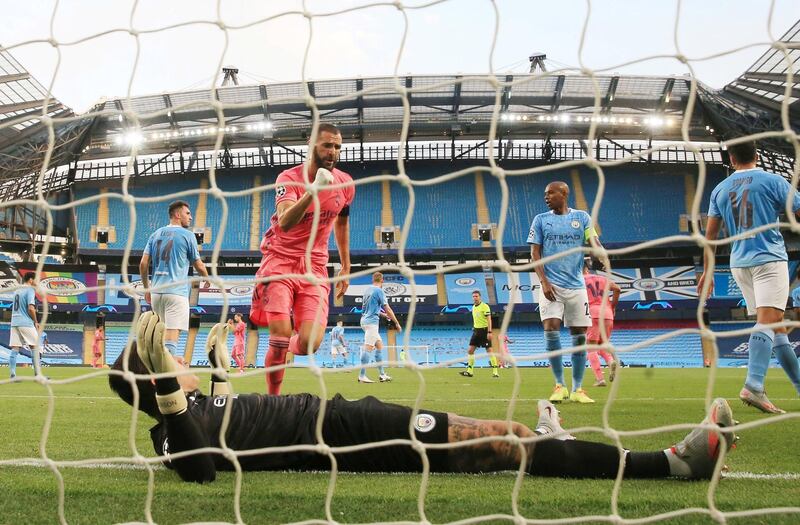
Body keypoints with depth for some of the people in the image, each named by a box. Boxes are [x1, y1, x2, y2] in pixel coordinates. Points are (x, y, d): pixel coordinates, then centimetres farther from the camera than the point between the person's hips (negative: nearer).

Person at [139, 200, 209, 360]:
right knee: (172, 336, -10)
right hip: (177, 292, -6)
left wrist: (146, 288, 17)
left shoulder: (156, 234, 13)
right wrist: (208, 278, 24)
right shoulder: (187, 235, -2)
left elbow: (143, 264, 8)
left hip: (156, 292, 6)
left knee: (161, 334, 17)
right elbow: (199, 265, 5)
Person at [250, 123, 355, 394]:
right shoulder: (289, 178, -11)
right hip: (280, 261, -3)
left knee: (309, 344, -11)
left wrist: (346, 267, 21)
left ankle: (283, 348, 27)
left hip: (315, 268, 3)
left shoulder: (345, 183, 2)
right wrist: (313, 191, -43)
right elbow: (285, 222, -29)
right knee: (281, 336, -16)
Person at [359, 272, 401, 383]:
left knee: (379, 345, 14)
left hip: (365, 320, 9)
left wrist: (383, 314, 37)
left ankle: (382, 374, 16)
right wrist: (397, 323, -2)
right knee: (368, 348, -10)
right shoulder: (379, 291, -10)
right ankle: (362, 376, -13)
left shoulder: (367, 289, 13)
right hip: (372, 322, -9)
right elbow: (387, 309, -10)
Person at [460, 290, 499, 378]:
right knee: (470, 350, 2)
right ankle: (470, 371, 7)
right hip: (476, 330, 8)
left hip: (484, 330, -7)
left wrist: (489, 332, -21)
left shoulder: (485, 306, -10)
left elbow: (489, 320, -15)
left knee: (489, 350, -6)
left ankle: (495, 372, -1)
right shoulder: (473, 307, 13)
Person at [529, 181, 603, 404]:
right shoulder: (540, 220, 7)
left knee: (580, 335, 2)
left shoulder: (581, 217, 8)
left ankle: (577, 389, 12)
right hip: (551, 285, -1)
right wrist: (544, 282, -9)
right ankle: (560, 386, -2)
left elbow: (594, 243, -1)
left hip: (576, 285, 1)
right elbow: (535, 253, 3)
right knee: (551, 330, -15)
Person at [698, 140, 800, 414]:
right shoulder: (772, 181, -2)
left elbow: (710, 233, 12)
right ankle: (753, 386, -31)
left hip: (739, 263, 5)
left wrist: (707, 271, 17)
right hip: (769, 259, -5)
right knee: (768, 320, -15)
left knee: (775, 324, 14)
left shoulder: (720, 189, 11)